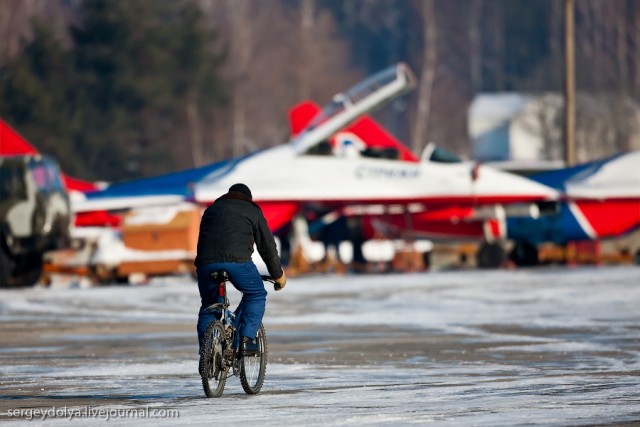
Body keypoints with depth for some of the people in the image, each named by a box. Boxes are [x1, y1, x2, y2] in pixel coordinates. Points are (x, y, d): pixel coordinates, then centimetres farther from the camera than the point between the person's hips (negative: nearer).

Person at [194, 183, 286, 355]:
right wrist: (278, 275, 32)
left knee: (208, 307, 18)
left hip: (206, 262, 3)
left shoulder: (211, 209, 31)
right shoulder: (252, 211, 21)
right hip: (237, 260, -3)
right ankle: (246, 339, 6)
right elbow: (267, 245, 22)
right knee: (256, 295, 20)